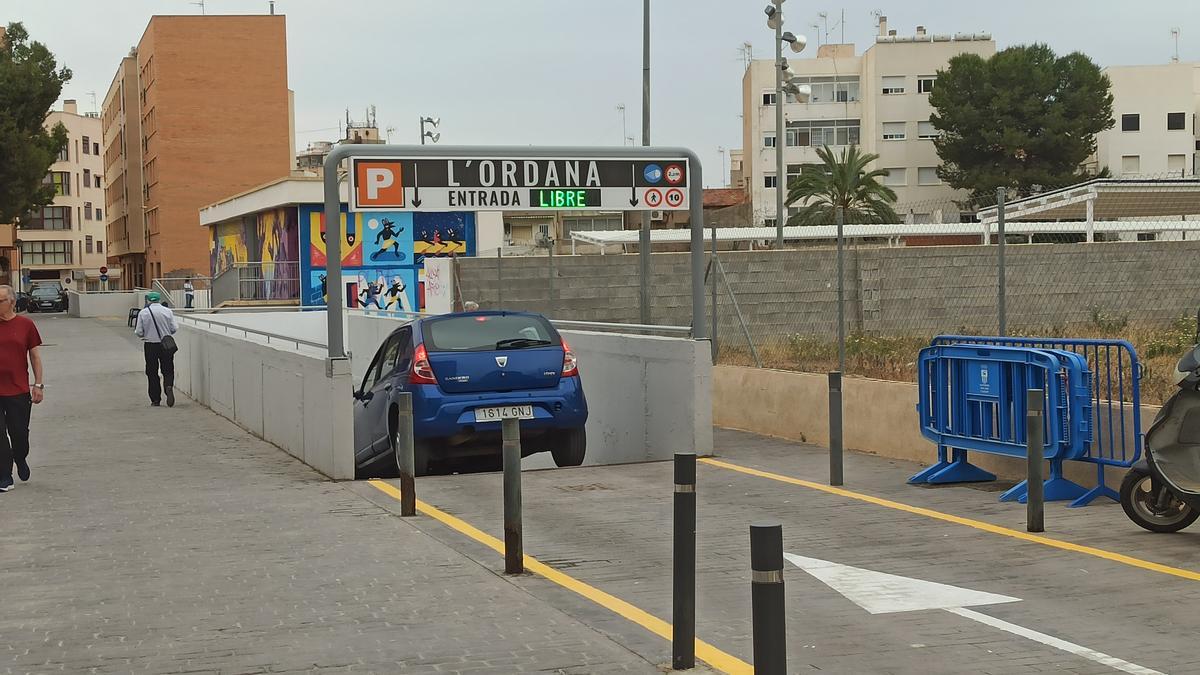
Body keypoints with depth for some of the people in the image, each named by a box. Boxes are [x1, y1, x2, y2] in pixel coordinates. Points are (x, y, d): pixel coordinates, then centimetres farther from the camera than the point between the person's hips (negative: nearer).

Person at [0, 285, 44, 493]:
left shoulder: (25, 325, 0)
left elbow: (35, 356, 5)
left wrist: (38, 384, 1)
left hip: (19, 390, 0)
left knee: (19, 433, 6)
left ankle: (20, 460, 37)